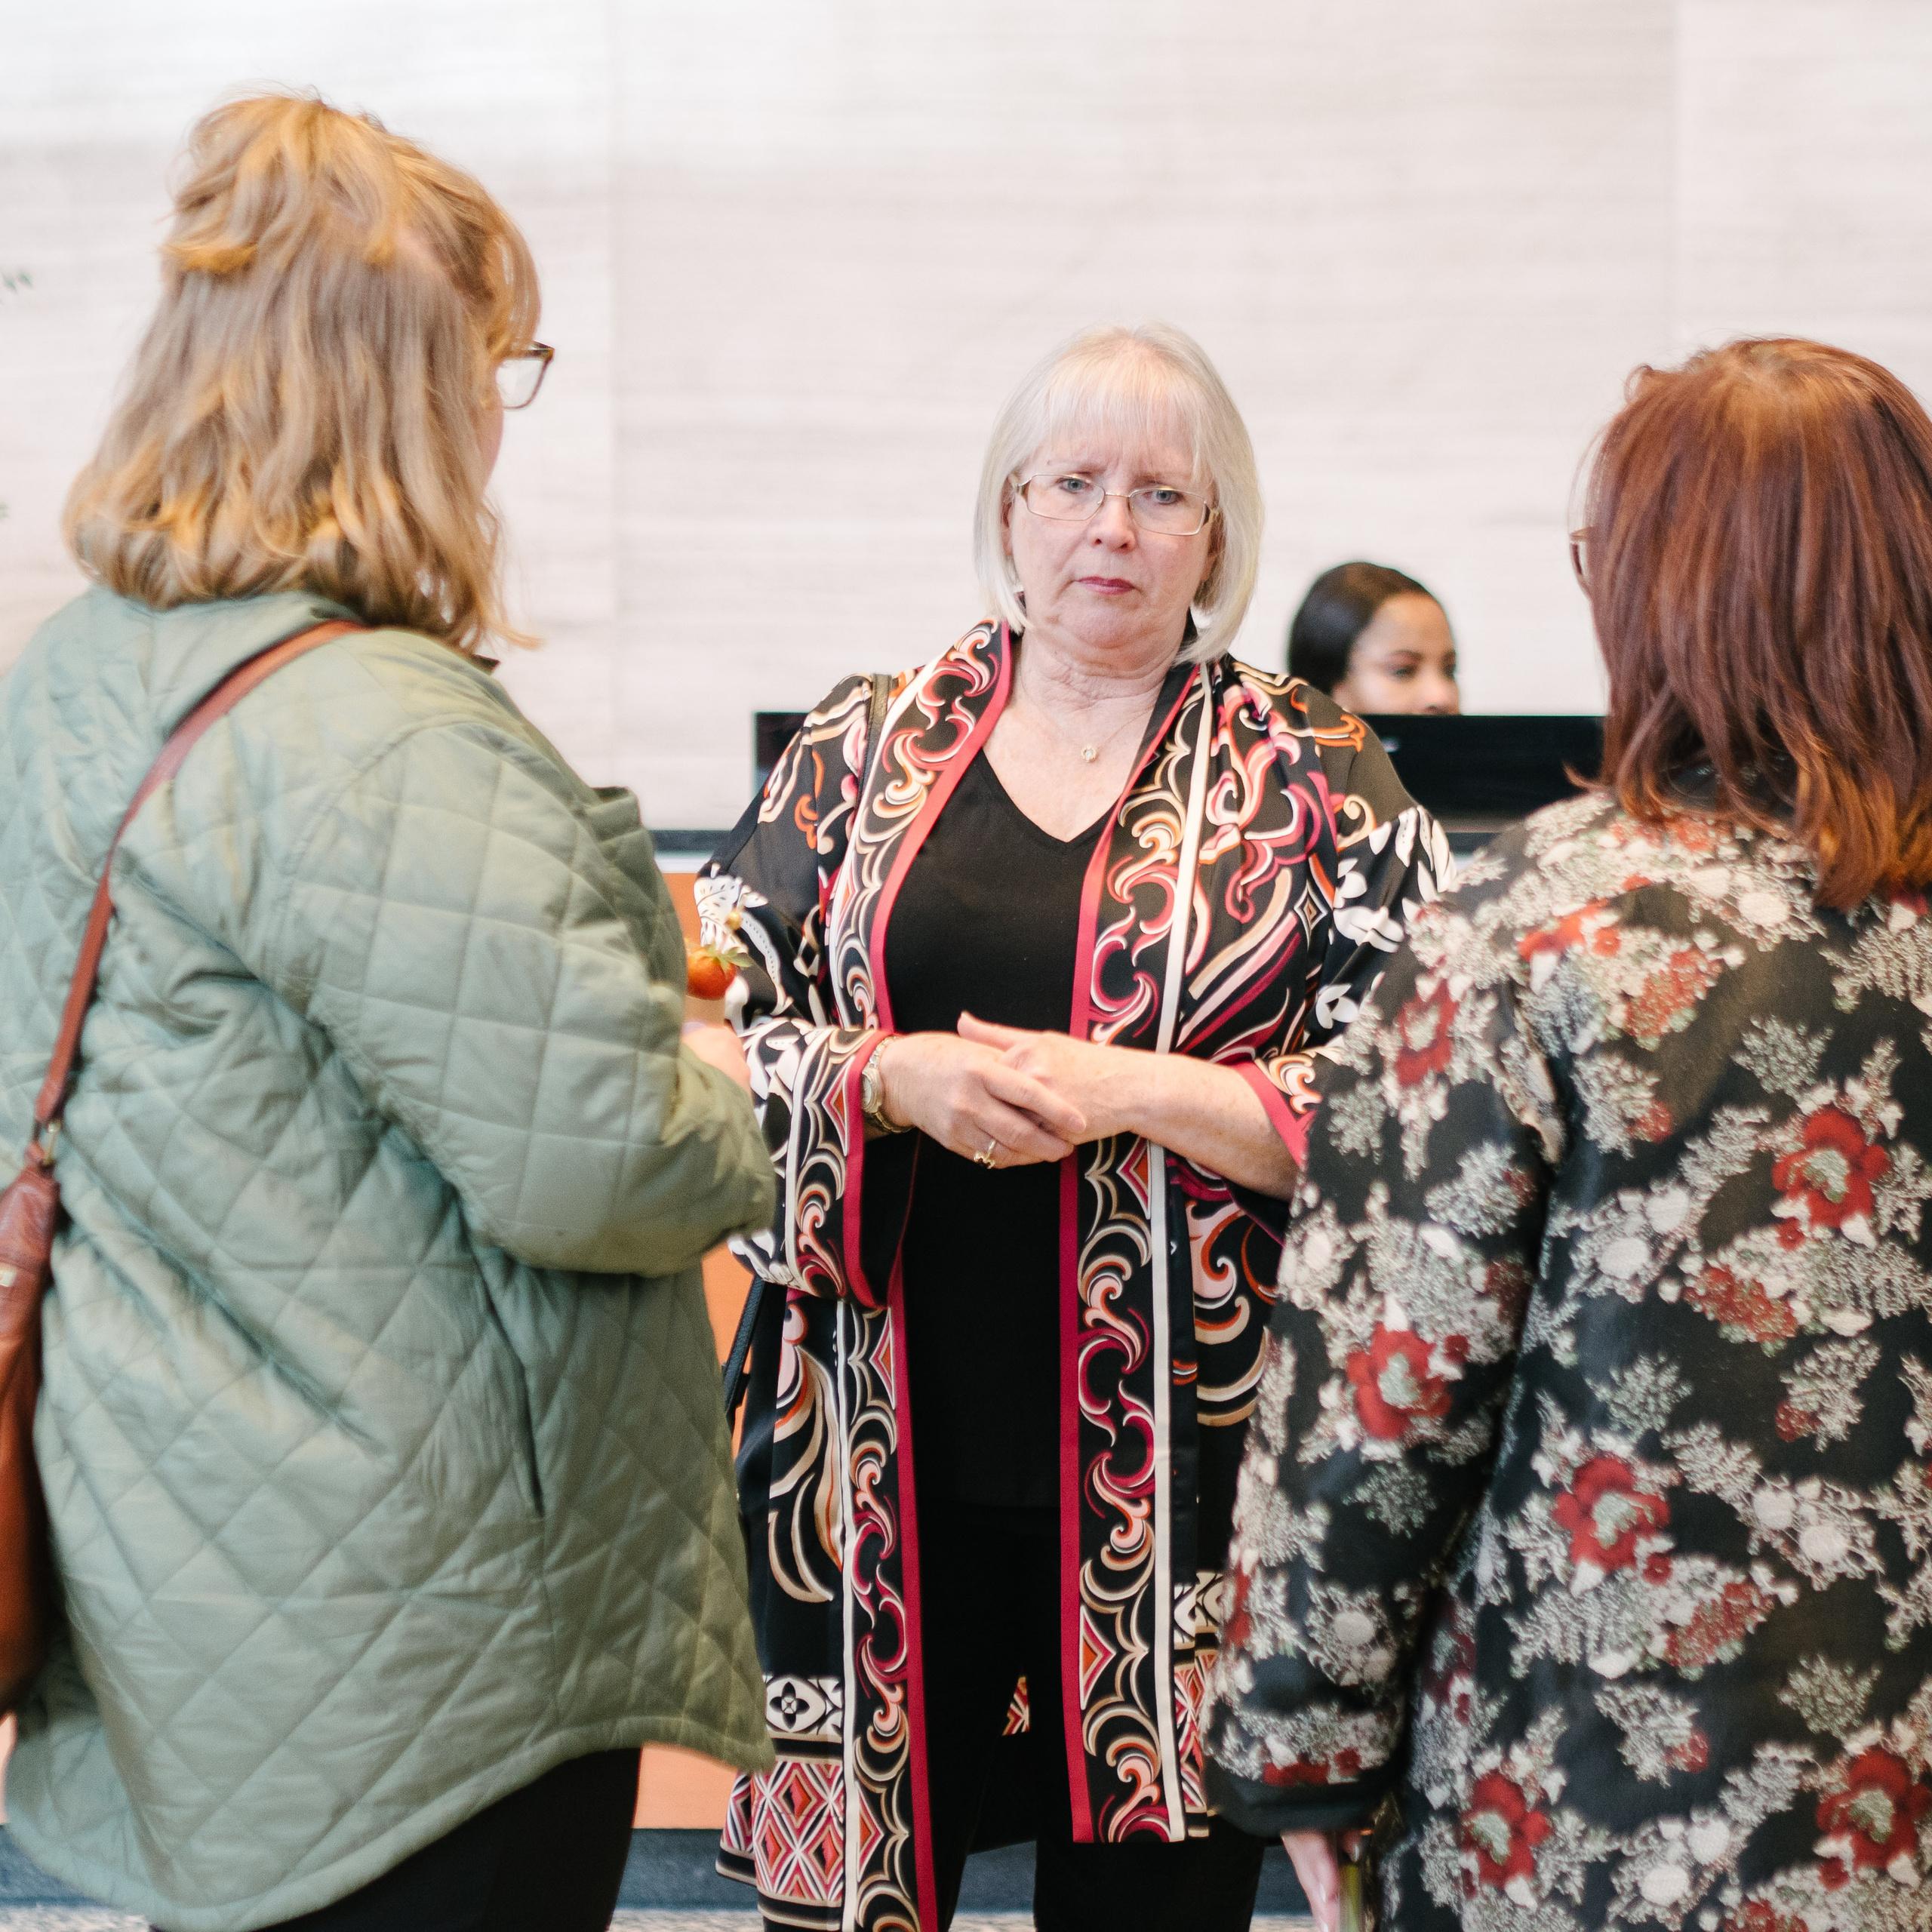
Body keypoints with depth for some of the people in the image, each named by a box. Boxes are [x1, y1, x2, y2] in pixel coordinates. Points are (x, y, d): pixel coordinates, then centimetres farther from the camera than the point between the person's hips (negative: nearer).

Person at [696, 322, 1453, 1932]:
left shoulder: (1313, 778, 2)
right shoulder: (862, 749, 8)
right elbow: (718, 1013, 6)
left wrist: (1133, 1091, -16)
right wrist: (891, 1074, -12)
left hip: (1175, 1455, -1)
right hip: (889, 1451, 2)